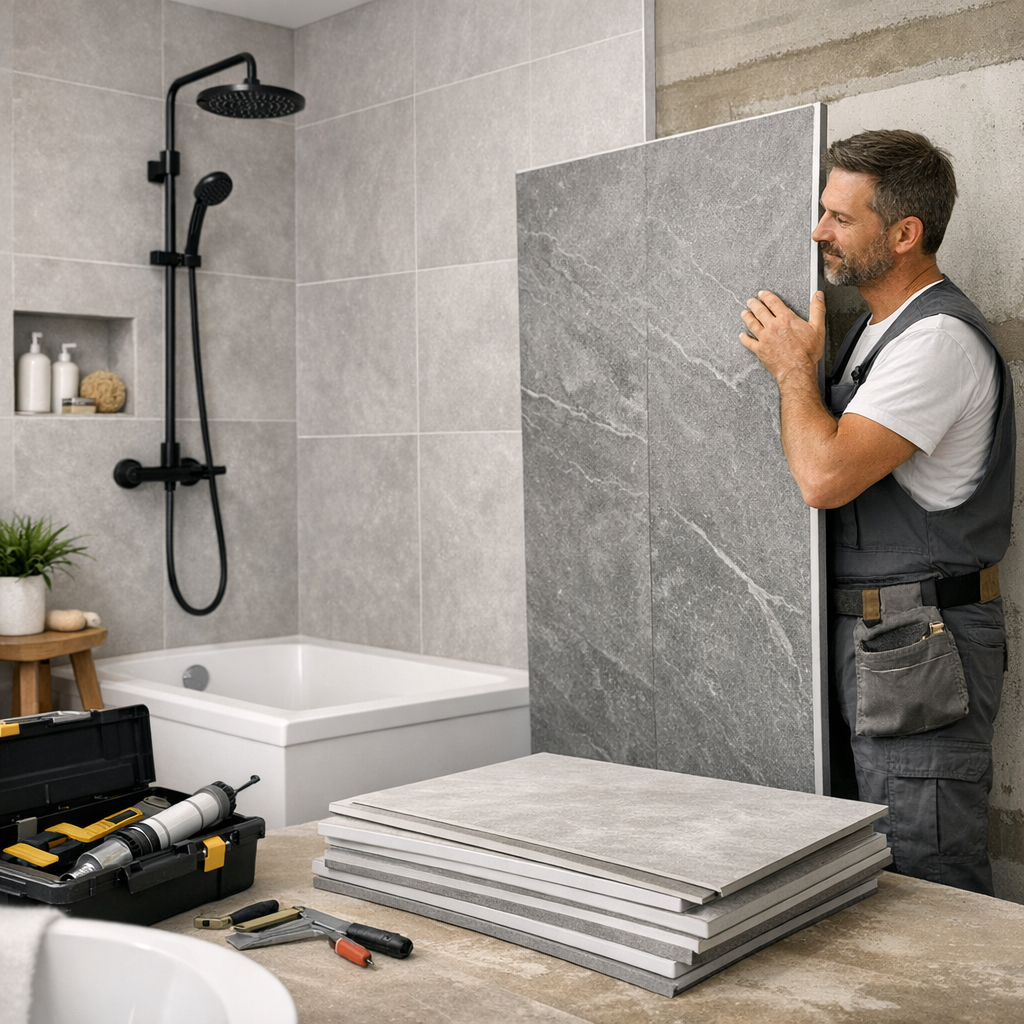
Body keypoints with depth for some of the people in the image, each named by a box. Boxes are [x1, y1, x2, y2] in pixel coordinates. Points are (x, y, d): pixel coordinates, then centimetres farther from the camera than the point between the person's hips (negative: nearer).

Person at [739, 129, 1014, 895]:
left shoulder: (939, 338, -16)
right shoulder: (880, 331, 16)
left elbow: (824, 476, -24)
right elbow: (832, 469, 23)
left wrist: (793, 368, -11)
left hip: (921, 647, -10)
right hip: (878, 641, 10)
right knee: (890, 885, 17)